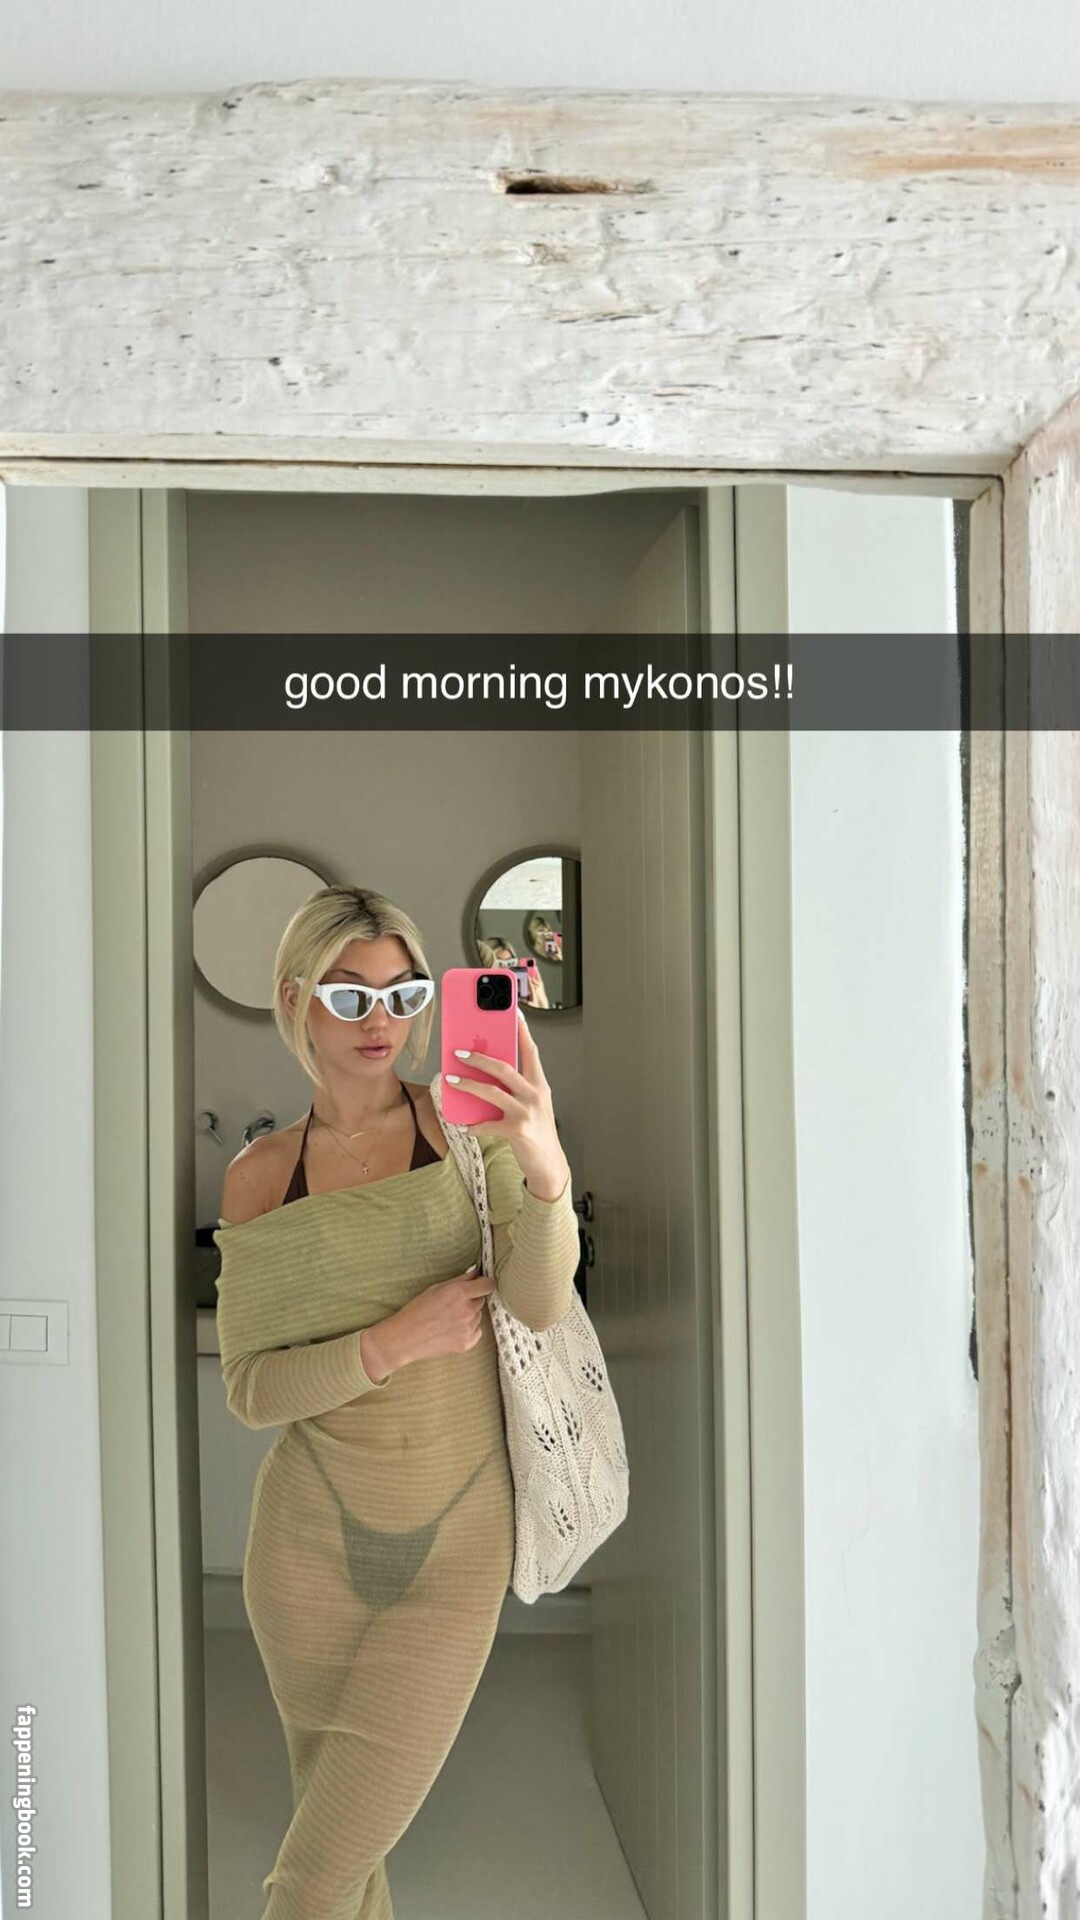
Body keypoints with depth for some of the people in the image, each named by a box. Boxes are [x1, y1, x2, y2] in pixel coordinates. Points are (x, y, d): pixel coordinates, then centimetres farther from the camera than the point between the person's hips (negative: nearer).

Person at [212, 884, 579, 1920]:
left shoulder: (467, 1119, -6)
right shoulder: (261, 1174, -2)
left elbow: (538, 1303, -19)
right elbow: (249, 1387, -4)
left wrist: (547, 1170, -39)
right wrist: (396, 1342, -19)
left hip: (456, 1549, -1)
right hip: (311, 1539, 2)